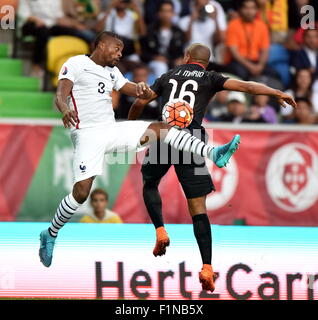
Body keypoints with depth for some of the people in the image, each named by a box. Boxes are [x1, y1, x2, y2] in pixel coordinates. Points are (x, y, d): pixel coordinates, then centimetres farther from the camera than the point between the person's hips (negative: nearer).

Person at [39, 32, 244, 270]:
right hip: (88, 133, -7)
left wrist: (144, 90, -10)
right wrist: (65, 108, -39)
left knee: (160, 128, -9)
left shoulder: (112, 72, 22)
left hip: (111, 130, 7)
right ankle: (50, 235, 1)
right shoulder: (76, 64, -1)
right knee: (81, 192, -16)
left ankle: (213, 154, -17)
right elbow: (60, 95, -14)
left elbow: (136, 91, 17)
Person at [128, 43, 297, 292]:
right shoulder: (210, 79, 12)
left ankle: (160, 231, 6)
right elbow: (245, 86, -1)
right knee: (198, 209, 1)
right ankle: (207, 268, -9)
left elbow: (140, 103, 18)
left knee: (150, 184, 30)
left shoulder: (168, 76, 20)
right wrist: (278, 94, 1)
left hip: (163, 138, 1)